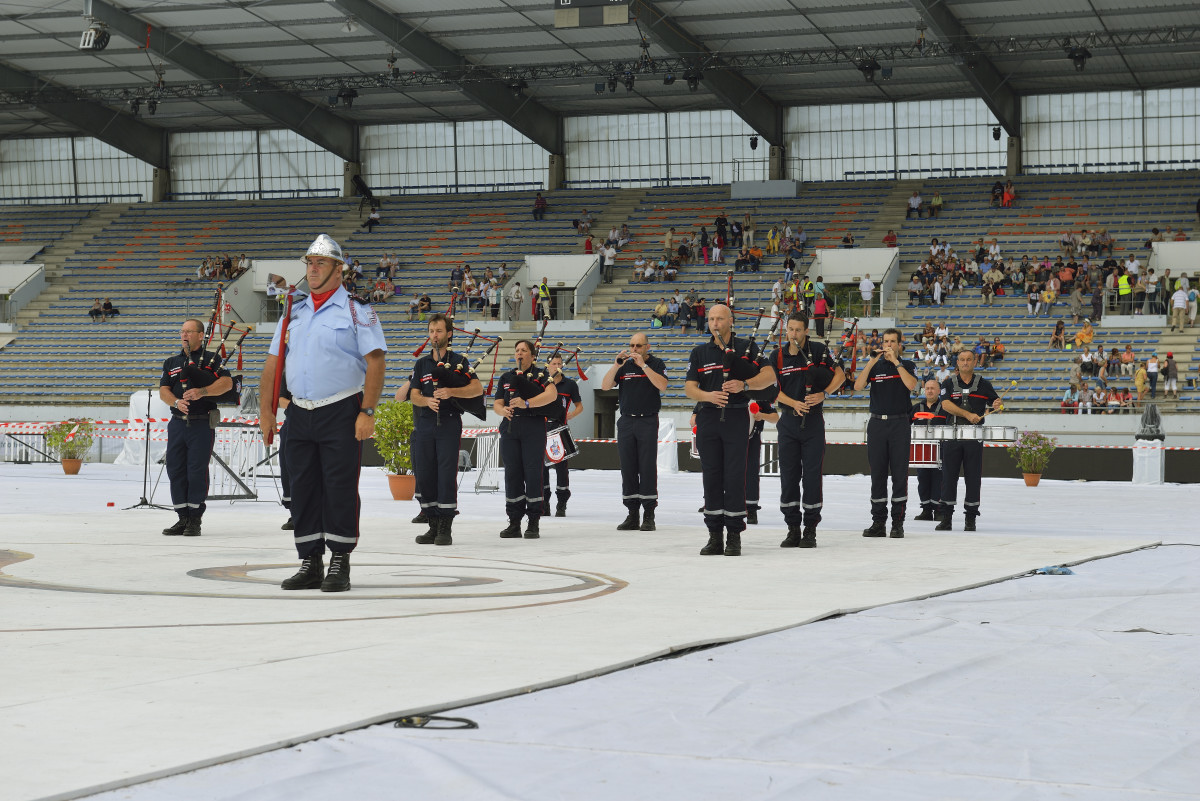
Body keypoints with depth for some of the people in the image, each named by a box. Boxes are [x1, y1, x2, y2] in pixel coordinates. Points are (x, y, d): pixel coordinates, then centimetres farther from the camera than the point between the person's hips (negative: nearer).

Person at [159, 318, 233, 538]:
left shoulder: (212, 359, 4)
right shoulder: (171, 363, 17)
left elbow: (227, 382, -9)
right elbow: (163, 390, 8)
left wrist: (202, 391, -22)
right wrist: (176, 402, -13)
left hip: (202, 424, -5)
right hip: (177, 423, 5)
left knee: (197, 472, -5)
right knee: (175, 470, 4)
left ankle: (195, 520, 2)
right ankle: (182, 519, 11)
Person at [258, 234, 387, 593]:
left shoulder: (356, 310, -3)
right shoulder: (294, 312, 14)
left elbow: (375, 361, -10)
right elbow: (274, 362, 16)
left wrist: (367, 412, -17)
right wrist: (266, 410, 9)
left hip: (341, 414, -5)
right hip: (300, 413, 6)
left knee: (340, 489, -4)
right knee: (303, 489, 6)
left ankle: (339, 564, 3)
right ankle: (310, 563, 14)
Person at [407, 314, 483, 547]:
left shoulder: (459, 361, 6)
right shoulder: (421, 364, 16)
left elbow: (478, 388, -4)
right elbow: (413, 395, 9)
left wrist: (451, 392, -18)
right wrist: (427, 401, -14)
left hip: (449, 423, -4)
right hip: (424, 423, 4)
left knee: (446, 474, -10)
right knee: (424, 475, 3)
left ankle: (446, 529, -8)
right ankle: (433, 526, 12)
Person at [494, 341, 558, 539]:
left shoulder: (541, 374, 6)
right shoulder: (506, 378, 20)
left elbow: (552, 394, -12)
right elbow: (497, 403, 16)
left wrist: (527, 403, -24)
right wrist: (503, 410, -9)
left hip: (533, 428, -4)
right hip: (510, 428, 4)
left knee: (532, 473, -7)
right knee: (512, 473, 2)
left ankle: (533, 523, -3)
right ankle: (514, 523, 7)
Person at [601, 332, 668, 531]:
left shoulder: (656, 364, 3)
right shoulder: (624, 365, 11)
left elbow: (662, 386, -14)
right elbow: (605, 386, 2)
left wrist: (643, 365, -16)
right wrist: (616, 365, -11)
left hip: (648, 421, -4)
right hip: (626, 421, 4)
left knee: (648, 468, -7)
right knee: (628, 468, 3)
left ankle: (649, 515, -3)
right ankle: (632, 514, 8)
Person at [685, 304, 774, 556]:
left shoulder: (747, 348, 5)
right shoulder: (699, 353, 12)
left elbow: (770, 376, -2)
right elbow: (689, 387, 6)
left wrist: (744, 384, -18)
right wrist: (708, 396, -15)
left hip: (736, 418, -3)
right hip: (708, 419, 3)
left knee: (734, 476, -6)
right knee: (711, 476, 3)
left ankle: (734, 536, -1)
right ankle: (715, 536, 9)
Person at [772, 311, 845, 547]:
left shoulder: (818, 350, -2)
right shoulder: (777, 357, 4)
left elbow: (840, 375, 1)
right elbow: (773, 389, 1)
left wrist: (824, 394, -14)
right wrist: (794, 403, -15)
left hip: (813, 421, -2)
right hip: (788, 421, 2)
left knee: (812, 474, -2)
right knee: (788, 475, 3)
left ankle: (810, 530, 4)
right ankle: (793, 528, 12)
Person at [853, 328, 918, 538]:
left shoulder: (907, 365, 6)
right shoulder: (874, 366, 10)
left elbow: (911, 385, -14)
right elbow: (858, 386, -5)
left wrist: (895, 362, -14)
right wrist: (872, 361, -11)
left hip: (900, 424, -2)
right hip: (877, 424, 2)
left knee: (899, 473, -3)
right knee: (877, 474, 3)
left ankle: (898, 523, 1)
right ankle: (878, 522, 8)